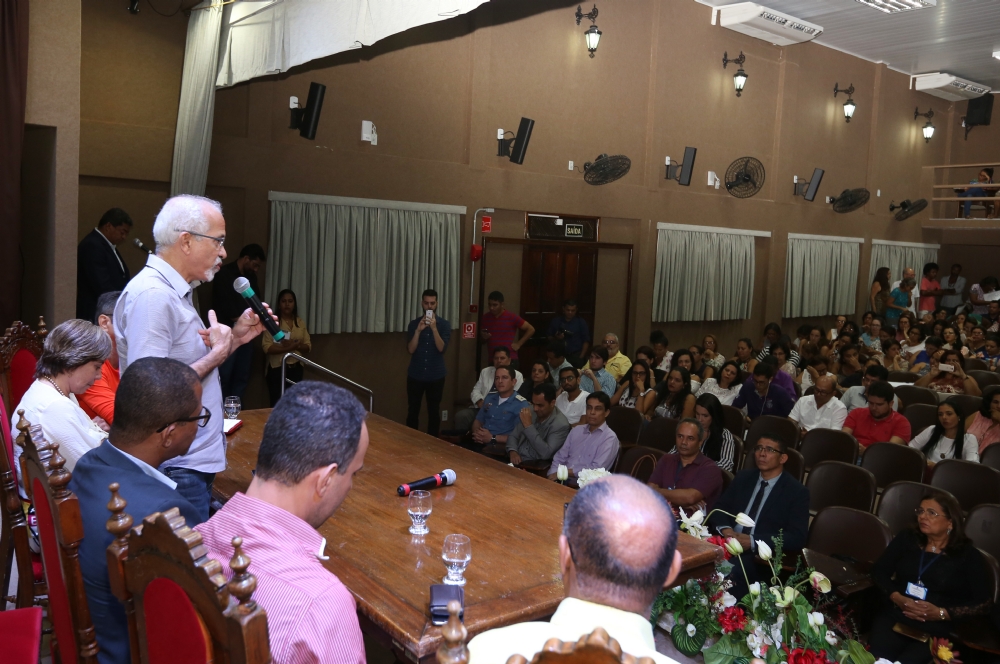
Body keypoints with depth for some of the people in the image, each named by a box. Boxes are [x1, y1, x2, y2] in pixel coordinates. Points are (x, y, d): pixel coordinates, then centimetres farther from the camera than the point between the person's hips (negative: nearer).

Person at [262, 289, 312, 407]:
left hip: (296, 368, 4)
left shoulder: (301, 323, 10)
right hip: (277, 368, -4)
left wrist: (296, 345, -15)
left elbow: (308, 347, 6)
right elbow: (267, 347, -14)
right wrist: (290, 347, -20)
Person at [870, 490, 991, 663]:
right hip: (894, 617, 2)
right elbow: (879, 571, 12)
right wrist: (897, 598, -8)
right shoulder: (907, 539, 12)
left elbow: (984, 603, 0)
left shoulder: (968, 556, 3)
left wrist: (941, 613, -12)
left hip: (936, 629, -2)